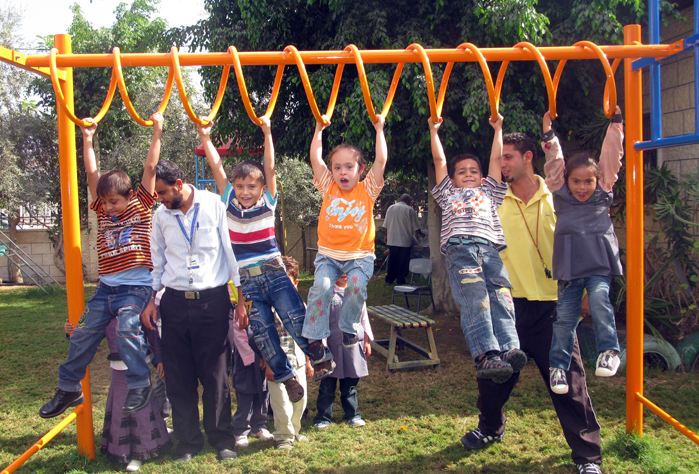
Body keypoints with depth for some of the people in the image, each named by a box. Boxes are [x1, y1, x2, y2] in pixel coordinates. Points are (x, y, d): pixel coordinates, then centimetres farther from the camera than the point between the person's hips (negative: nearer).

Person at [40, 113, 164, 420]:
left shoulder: (141, 205, 1)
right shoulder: (102, 210, 10)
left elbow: (150, 168, -3)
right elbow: (91, 173, 8)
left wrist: (157, 132, -6)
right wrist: (87, 139, 5)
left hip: (136, 286, -5)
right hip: (106, 288, 6)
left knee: (127, 328, -27)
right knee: (83, 335, 7)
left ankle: (140, 386, -15)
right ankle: (68, 389, 24)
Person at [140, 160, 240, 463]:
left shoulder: (215, 206, -5)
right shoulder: (161, 215, 7)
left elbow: (233, 252, -3)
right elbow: (157, 260, 17)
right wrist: (150, 299, 11)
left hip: (213, 300, -3)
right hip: (175, 302, 4)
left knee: (216, 374, 3)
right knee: (179, 376, 7)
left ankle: (221, 438, 21)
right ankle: (188, 440, 23)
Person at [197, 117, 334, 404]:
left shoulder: (268, 203, 3)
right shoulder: (229, 204, 6)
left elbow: (270, 168, -4)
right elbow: (217, 168, 3)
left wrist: (267, 132, -8)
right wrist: (205, 137, 0)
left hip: (274, 274, -2)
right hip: (247, 281, 2)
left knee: (295, 318, -16)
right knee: (262, 331, -1)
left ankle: (321, 358, 5)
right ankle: (286, 376, 13)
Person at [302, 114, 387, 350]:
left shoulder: (367, 190, 2)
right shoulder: (329, 189, 6)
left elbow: (381, 160, -5)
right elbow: (315, 159, 1)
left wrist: (379, 129, -1)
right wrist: (319, 130, 4)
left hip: (359, 255, -1)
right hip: (329, 254, 1)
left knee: (357, 285, -25)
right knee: (321, 286, -20)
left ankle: (349, 328, 0)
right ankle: (315, 336, -6)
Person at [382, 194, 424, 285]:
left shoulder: (390, 208, 5)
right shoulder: (410, 210, -7)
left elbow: (386, 225, 9)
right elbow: (416, 227, -4)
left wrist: (386, 236, 20)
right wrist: (421, 234, 13)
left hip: (392, 240, 4)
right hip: (405, 241, -4)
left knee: (392, 261, 13)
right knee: (403, 262, 5)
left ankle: (389, 279, 16)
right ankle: (400, 280, 7)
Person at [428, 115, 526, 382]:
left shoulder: (488, 194, 37)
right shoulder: (448, 195, 34)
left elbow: (496, 159, 37)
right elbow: (439, 160, 34)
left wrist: (498, 128, 43)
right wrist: (433, 130, 37)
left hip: (490, 249, 2)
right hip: (459, 249, -2)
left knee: (501, 299, -21)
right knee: (474, 302, -23)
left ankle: (509, 350, -36)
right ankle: (485, 356, -37)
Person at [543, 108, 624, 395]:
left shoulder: (603, 193, 7)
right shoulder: (560, 194, 5)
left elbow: (611, 156, 6)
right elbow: (554, 162, 1)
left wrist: (615, 122, 5)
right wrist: (549, 132, -1)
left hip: (600, 265, 0)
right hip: (570, 266, 0)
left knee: (599, 301, -24)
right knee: (565, 317, 3)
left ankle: (609, 351, -9)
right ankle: (558, 365, 14)